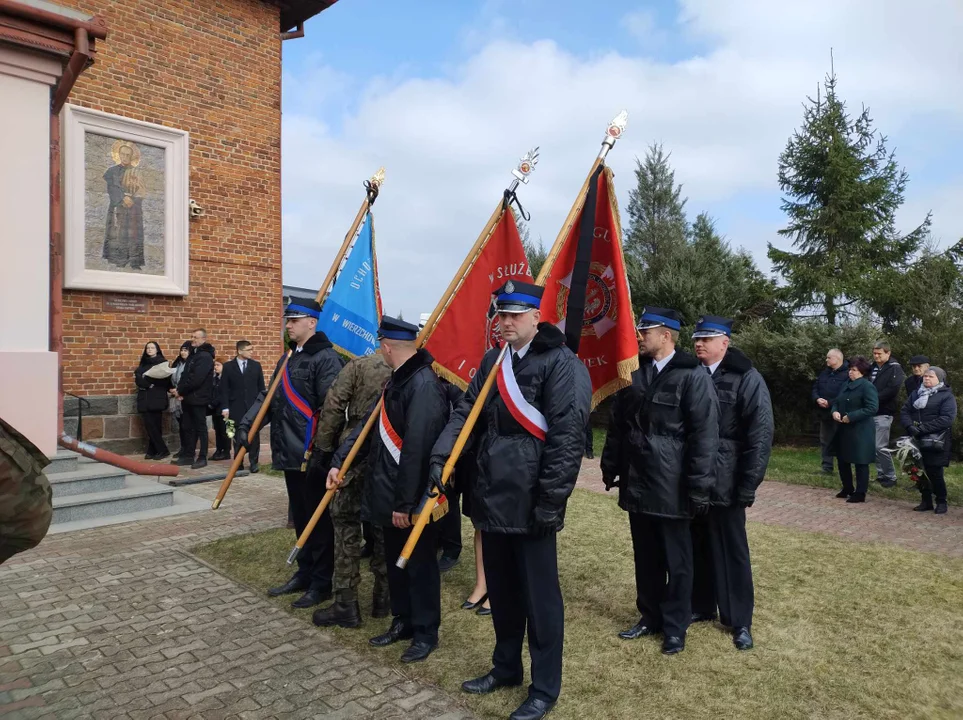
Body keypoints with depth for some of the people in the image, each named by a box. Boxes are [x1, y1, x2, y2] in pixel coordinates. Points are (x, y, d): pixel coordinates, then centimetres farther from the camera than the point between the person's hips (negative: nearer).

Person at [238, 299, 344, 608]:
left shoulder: (326, 358, -13)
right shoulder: (288, 358, 17)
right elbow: (269, 396, 20)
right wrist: (246, 423, 8)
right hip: (290, 453, 9)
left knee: (318, 519, 2)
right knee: (300, 517, 18)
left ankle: (322, 583, 14)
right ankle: (304, 573, 31)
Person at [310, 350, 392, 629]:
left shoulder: (359, 365, -3)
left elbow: (333, 408, -5)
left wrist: (321, 449, 1)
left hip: (354, 457, -3)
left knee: (347, 525, 6)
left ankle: (346, 605, 10)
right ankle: (383, 598, 24)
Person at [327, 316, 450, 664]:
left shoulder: (424, 385, -24)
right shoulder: (397, 380, 9)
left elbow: (417, 449, -26)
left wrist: (405, 502, -24)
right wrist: (338, 461, 9)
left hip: (413, 499, -9)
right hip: (390, 492, 9)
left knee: (419, 564, 7)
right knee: (395, 561, 20)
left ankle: (426, 632, 25)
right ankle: (402, 621, 37)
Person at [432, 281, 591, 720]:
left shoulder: (561, 364, -12)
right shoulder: (492, 362, 10)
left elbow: (567, 436, -17)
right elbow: (466, 412, 10)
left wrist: (550, 501, -19)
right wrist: (441, 456, -5)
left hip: (530, 501, -7)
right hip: (493, 496, 7)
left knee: (539, 595, 7)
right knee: (501, 589, 21)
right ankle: (506, 667, 41)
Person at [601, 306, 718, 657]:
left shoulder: (693, 375, -10)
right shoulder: (634, 372, 7)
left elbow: (705, 435, -12)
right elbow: (618, 423, 13)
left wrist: (698, 488, -14)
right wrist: (611, 467, 13)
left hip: (671, 486, -5)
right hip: (636, 483, 5)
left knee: (676, 560, 10)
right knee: (645, 557, 17)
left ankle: (675, 626, 26)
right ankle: (650, 616, 34)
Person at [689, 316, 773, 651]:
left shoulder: (747, 379, -7)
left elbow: (761, 435, -9)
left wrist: (748, 486, -12)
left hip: (724, 483, -4)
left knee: (731, 551, 8)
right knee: (697, 547, 15)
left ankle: (740, 621, 23)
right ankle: (700, 605, 32)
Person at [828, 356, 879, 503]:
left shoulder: (867, 386, -13)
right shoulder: (847, 385, 13)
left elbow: (872, 408, -22)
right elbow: (836, 402, 17)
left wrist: (851, 417, -22)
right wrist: (834, 411, -5)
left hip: (860, 432, -9)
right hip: (844, 430, 9)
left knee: (860, 462, 2)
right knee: (842, 459, 15)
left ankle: (860, 494, 12)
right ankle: (847, 489, 31)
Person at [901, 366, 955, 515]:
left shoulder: (947, 396, -3)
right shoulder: (916, 393, 14)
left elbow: (947, 418, -15)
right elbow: (905, 411, 6)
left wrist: (924, 428, -21)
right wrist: (910, 426, -14)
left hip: (936, 442, -5)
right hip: (917, 441, 5)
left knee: (935, 473, -4)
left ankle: (941, 502, 14)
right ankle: (926, 500, 19)